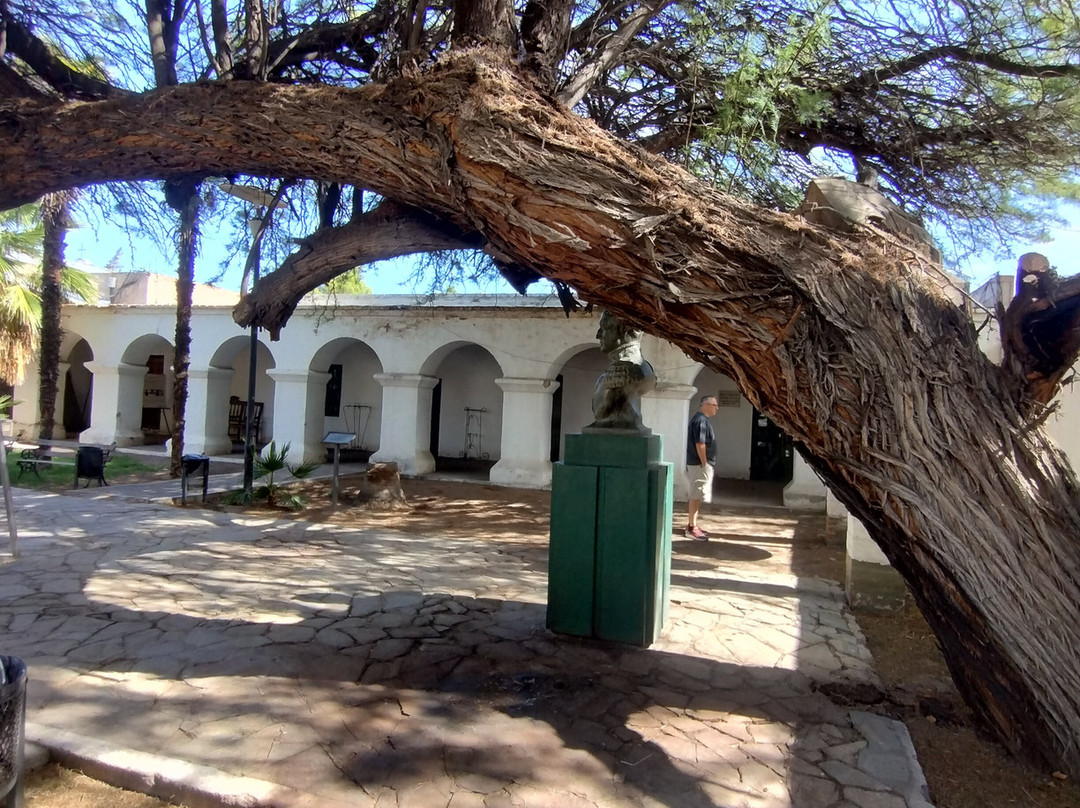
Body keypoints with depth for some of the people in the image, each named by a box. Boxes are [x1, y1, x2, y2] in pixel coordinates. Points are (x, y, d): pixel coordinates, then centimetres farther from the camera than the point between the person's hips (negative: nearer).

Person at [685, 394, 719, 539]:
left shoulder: (703, 419, 16)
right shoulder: (700, 420, -17)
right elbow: (699, 444, -22)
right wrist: (704, 464, -19)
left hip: (700, 464, 10)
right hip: (699, 464, -10)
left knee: (696, 496, 13)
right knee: (696, 496, -7)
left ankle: (692, 525, 20)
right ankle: (691, 528, -3)